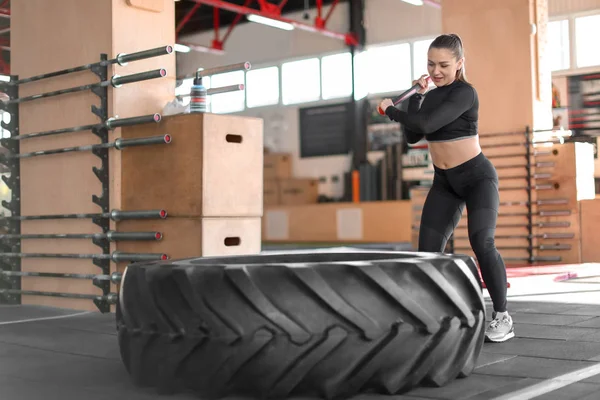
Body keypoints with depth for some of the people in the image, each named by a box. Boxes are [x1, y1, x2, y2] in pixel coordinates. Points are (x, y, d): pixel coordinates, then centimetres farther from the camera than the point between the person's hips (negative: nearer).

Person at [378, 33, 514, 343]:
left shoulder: (465, 93, -14)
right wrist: (417, 95, -1)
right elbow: (412, 136, 4)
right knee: (427, 253, -1)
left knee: (482, 243, -23)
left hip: (477, 177, -7)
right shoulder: (431, 97, 9)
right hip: (444, 183, 7)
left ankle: (502, 317, -11)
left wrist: (390, 110, -10)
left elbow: (426, 124, -24)